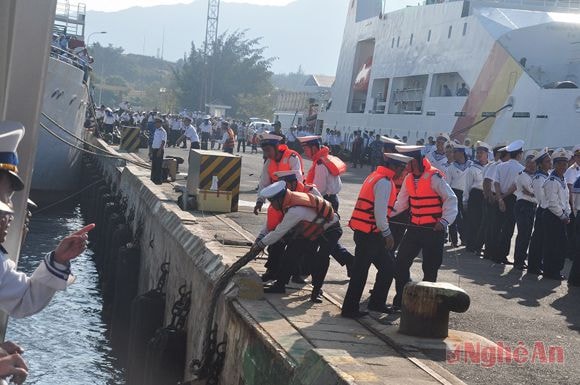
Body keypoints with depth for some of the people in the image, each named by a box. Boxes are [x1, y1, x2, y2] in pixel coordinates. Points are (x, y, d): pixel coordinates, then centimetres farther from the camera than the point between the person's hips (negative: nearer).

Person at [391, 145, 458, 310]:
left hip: (434, 230, -7)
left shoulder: (434, 178, -16)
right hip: (414, 228, 7)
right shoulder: (409, 178, 5)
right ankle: (400, 300, 16)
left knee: (430, 268, 3)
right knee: (401, 263, 4)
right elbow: (402, 203, 13)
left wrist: (444, 221, -25)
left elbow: (451, 199, -15)